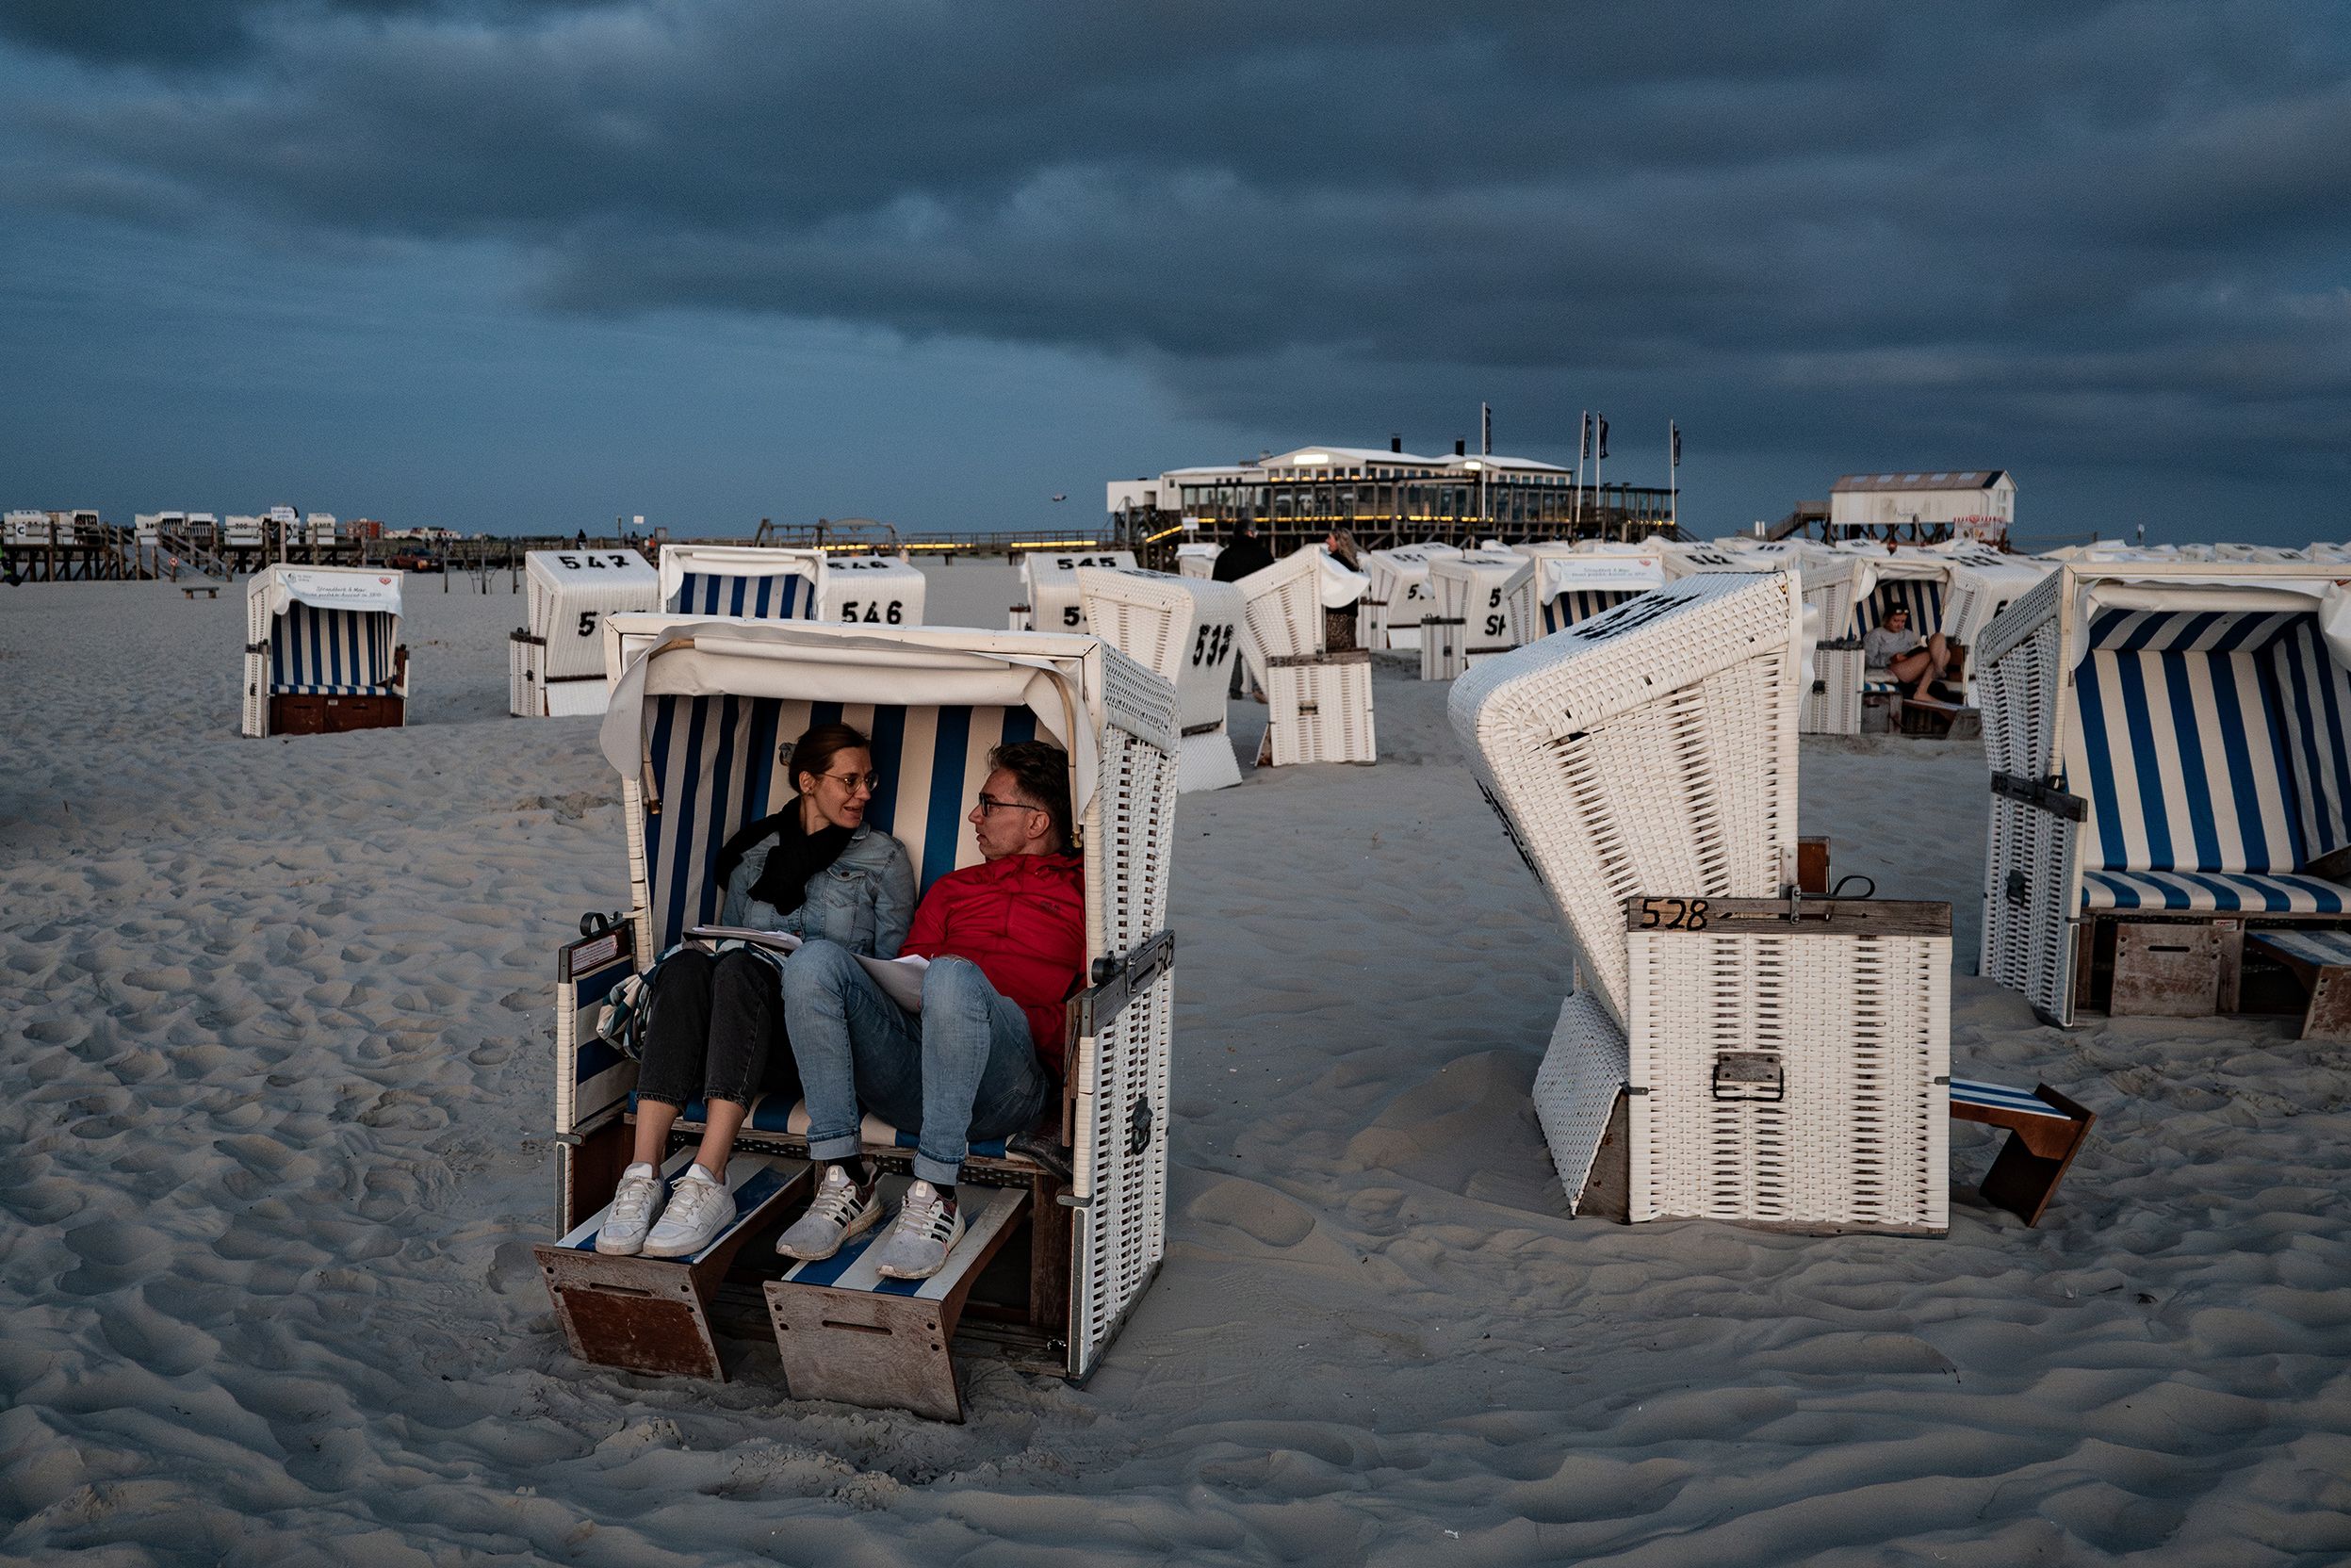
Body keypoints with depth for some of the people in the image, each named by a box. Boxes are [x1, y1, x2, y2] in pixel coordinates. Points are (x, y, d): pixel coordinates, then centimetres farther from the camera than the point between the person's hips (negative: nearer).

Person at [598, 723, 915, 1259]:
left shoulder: (884, 857, 15)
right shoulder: (754, 848, 22)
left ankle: (708, 1182, -45)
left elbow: (894, 965, 10)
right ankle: (643, 1177, -40)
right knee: (685, 965, -31)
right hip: (744, 1025, 3)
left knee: (739, 969, -35)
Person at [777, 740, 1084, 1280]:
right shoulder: (952, 888, 34)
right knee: (815, 958, -19)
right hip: (908, 1079, 5)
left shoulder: (1085, 894, 17)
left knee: (953, 976, -36)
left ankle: (934, 1198, -31)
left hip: (1006, 1084, -5)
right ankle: (845, 1182, -21)